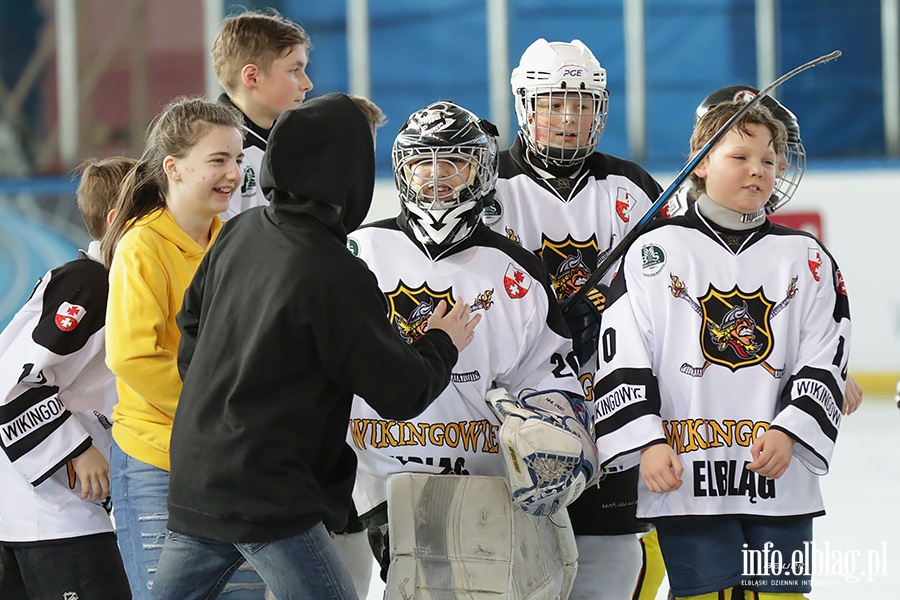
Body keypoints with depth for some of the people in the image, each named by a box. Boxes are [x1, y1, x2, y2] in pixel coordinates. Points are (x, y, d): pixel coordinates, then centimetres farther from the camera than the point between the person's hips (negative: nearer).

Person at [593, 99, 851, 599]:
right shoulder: (656, 251, 3)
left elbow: (825, 363, 6)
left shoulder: (807, 258, 10)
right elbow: (622, 359, -1)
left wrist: (789, 433, -8)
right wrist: (647, 442, -10)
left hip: (782, 478, 2)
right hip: (686, 479, -2)